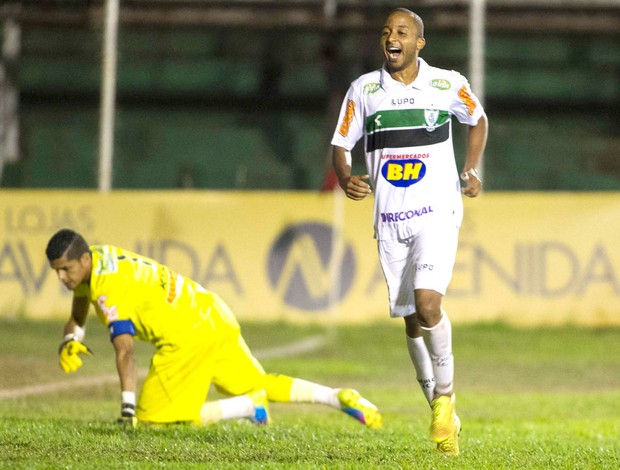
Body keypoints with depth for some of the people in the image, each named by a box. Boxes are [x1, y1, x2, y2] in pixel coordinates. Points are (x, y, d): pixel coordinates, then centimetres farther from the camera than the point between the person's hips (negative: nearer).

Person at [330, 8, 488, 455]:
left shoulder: (449, 84, -1)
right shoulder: (363, 90, 2)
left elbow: (478, 120, 18)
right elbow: (341, 145, 8)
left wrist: (472, 169, 8)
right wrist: (346, 178, -12)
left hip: (437, 212, -3)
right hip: (390, 218, 3)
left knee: (427, 301, -23)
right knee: (411, 318, 6)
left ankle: (445, 392, -4)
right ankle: (442, 412, 22)